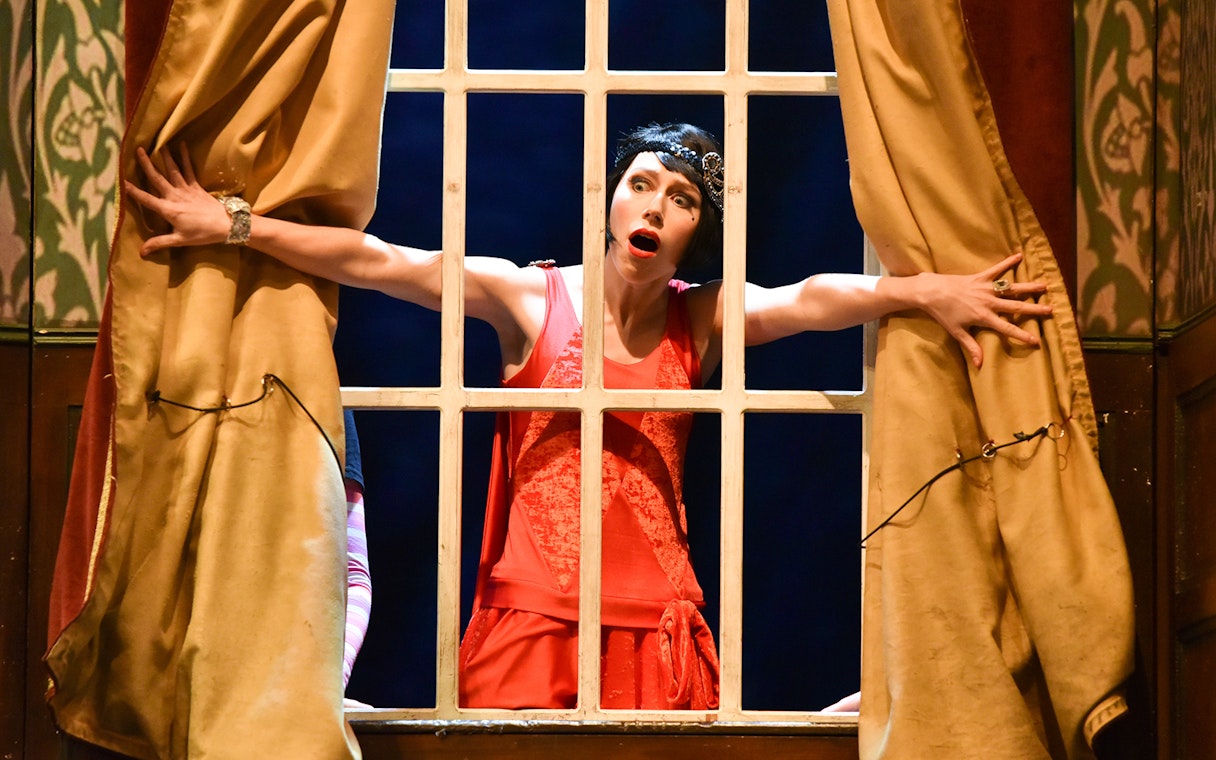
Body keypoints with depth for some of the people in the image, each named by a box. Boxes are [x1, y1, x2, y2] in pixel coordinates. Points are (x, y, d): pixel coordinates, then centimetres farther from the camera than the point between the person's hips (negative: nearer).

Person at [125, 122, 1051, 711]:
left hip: (655, 625, 1)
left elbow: (810, 299, -11)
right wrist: (234, 225, -7)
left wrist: (924, 290, -26)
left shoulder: (704, 320, 6)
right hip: (529, 619, -1)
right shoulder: (529, 296, 3)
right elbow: (376, 261, -2)